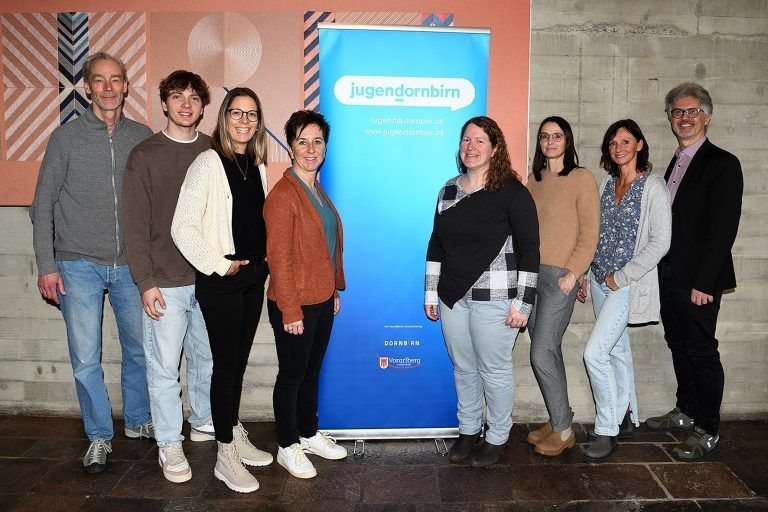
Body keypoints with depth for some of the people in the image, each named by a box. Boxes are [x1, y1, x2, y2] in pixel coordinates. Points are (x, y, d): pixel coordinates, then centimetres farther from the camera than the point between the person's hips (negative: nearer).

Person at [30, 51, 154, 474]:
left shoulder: (142, 137, 4)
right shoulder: (65, 138, -1)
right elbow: (43, 206, 1)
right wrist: (46, 266, -5)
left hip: (130, 264, 2)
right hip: (78, 265, -2)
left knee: (140, 349, 11)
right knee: (86, 358, 2)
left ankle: (137, 420, 33)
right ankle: (99, 436, 21)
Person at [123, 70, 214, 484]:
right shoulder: (144, 155, -2)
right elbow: (135, 224, -5)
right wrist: (145, 282, -10)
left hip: (209, 278, 3)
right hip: (165, 282, -3)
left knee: (206, 357, 16)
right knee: (164, 366, 4)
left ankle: (205, 421, 36)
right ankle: (169, 443, 20)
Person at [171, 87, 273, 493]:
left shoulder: (257, 166, 10)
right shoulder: (208, 163, -11)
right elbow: (182, 227, -15)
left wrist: (262, 262, 9)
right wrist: (220, 264, -13)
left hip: (253, 277, 6)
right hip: (220, 282, -6)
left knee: (238, 361, 16)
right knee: (226, 365, 0)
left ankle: (236, 437, 32)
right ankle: (225, 457, 15)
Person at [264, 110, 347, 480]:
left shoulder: (318, 191, 10)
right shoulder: (283, 195, -17)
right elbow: (278, 258, -19)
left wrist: (335, 291, 15)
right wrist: (291, 310, -18)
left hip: (322, 300, 8)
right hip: (294, 304, -8)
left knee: (312, 370, 20)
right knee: (292, 374, 7)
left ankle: (309, 433, 36)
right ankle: (288, 447, 24)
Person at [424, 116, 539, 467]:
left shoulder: (512, 192, -8)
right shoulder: (449, 190, 9)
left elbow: (528, 250, -9)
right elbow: (436, 244, 14)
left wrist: (522, 302, -12)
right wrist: (431, 292, 12)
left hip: (494, 298, -5)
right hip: (452, 296, 5)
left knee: (494, 369, 6)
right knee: (463, 367, 16)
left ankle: (497, 438, 26)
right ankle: (468, 430, 34)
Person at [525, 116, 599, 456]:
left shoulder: (582, 178, -5)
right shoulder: (535, 180, 13)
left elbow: (589, 233, -8)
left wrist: (572, 274, -14)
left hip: (560, 276, -6)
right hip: (531, 274, 6)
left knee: (541, 355, -7)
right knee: (550, 352, 12)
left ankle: (563, 430, 11)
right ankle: (557, 423, 25)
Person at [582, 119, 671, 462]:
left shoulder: (653, 187, -10)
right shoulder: (607, 183, 9)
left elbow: (660, 242, -14)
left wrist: (621, 276, -15)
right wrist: (586, 275, 13)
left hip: (628, 283, -7)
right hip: (600, 278, 7)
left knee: (595, 352, -14)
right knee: (617, 347, 17)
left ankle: (606, 430, 1)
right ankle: (626, 412, 34)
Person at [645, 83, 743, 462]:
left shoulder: (723, 164, -9)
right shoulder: (675, 163, 15)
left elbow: (723, 229, -15)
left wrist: (703, 282, -19)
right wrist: (663, 270, 8)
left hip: (697, 280, -7)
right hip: (668, 274, 8)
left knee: (701, 352, 0)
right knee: (679, 346, 16)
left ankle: (708, 432, 12)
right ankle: (686, 412, 31)